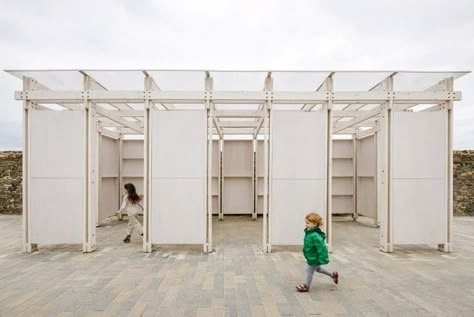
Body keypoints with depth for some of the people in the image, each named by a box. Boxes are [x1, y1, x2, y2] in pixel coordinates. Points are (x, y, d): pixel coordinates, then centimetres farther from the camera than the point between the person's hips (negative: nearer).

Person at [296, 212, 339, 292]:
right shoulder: (309, 232, -3)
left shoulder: (315, 235, -34)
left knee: (309, 270, 9)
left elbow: (321, 247, -33)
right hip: (312, 256, 10)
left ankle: (306, 286, 31)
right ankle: (333, 275, 45)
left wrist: (323, 258, -30)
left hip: (314, 258, -10)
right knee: (318, 268, 29)